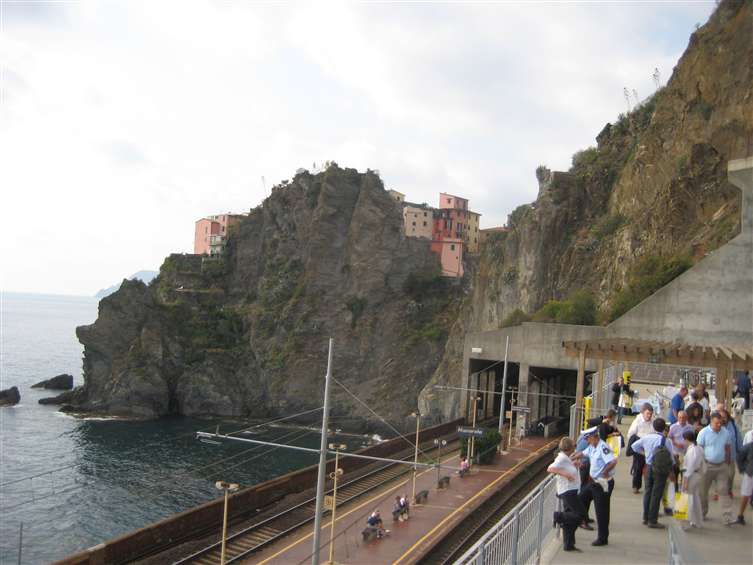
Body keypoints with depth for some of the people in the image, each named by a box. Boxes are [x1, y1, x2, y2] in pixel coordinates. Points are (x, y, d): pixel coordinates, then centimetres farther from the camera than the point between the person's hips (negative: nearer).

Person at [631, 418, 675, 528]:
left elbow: (634, 446, 11)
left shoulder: (646, 438, -1)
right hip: (661, 469, -4)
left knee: (648, 492, 16)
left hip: (649, 467, 4)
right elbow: (671, 457, -9)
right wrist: (671, 471, 5)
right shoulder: (666, 441, -14)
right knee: (656, 494, 0)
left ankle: (646, 518, 24)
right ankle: (652, 521, 3)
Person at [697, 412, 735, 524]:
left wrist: (728, 463, 12)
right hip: (707, 465, -2)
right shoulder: (704, 433, -9)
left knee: (724, 491, -1)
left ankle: (727, 517, -3)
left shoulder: (725, 432, 3)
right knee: (703, 491, 7)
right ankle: (702, 513, 23)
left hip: (722, 466, 2)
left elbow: (728, 448, 13)